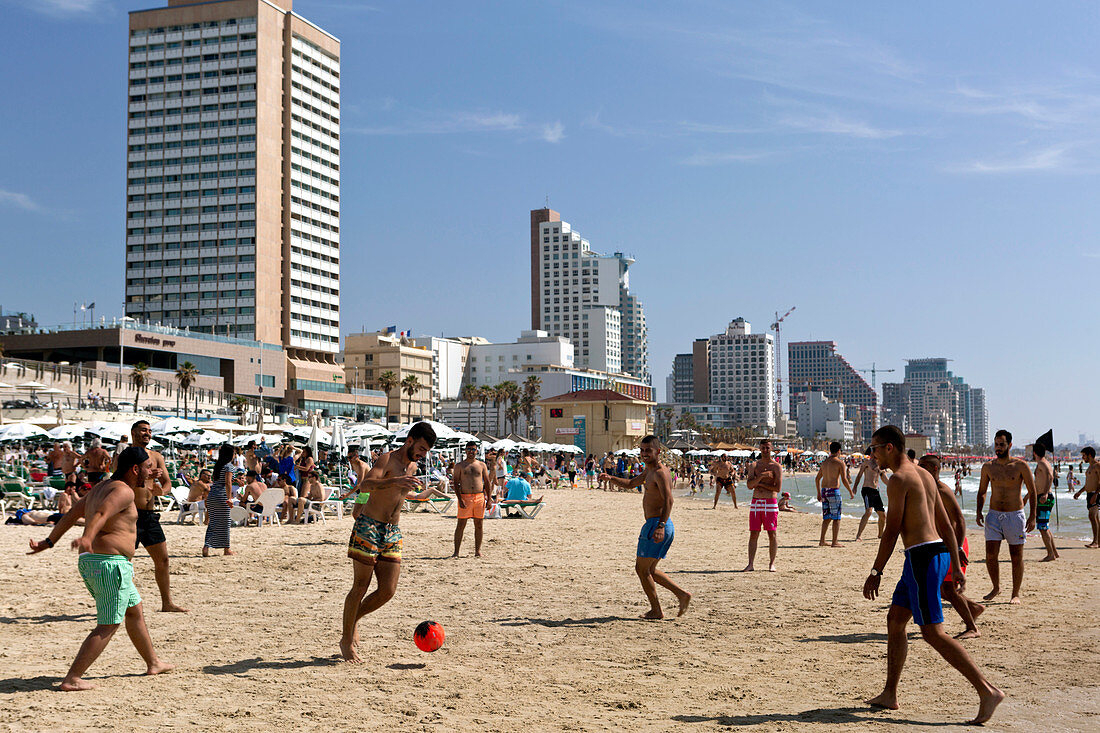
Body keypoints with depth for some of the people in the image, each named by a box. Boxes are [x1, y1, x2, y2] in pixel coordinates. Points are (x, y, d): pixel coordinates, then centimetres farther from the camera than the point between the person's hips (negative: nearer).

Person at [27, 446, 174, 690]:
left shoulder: (101, 488, 18)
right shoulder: (124, 491, -12)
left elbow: (71, 514, 21)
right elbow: (101, 514, -30)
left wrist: (49, 542, 24)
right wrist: (87, 538, -46)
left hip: (90, 562, 11)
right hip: (110, 562, -11)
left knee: (135, 611, 23)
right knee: (108, 626, -6)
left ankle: (153, 663, 35)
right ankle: (72, 679, -8)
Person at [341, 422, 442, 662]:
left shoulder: (412, 466, 13)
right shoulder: (388, 459, -12)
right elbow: (365, 484, -31)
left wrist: (420, 495, 43)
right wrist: (394, 481, -45)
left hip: (392, 533, 7)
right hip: (368, 527, -7)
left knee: (388, 590, 0)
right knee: (360, 588, -1)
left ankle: (353, 620, 23)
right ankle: (347, 641, 13)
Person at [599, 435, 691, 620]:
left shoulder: (660, 473, -15)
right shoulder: (649, 470, 17)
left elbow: (668, 500, -27)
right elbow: (631, 484, 31)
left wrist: (660, 526, -38)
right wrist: (610, 478, 14)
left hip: (656, 525, -10)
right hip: (655, 525, 10)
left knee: (642, 568, -1)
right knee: (649, 570, 17)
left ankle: (656, 610, 5)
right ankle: (682, 594, 15)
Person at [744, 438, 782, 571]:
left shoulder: (777, 467, 0)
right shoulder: (754, 466, 9)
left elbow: (778, 488, -9)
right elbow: (749, 485, -3)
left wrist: (759, 484, -7)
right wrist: (761, 476, -18)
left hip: (771, 503, -3)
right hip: (756, 502, 3)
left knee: (772, 534, 0)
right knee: (753, 534, 1)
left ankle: (772, 564, 9)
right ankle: (750, 564, 3)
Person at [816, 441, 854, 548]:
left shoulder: (824, 462, 13)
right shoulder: (840, 462, -7)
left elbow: (817, 478, 17)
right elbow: (844, 480, -13)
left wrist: (819, 493, 25)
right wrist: (851, 492, -1)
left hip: (824, 491, 6)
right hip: (834, 491, -6)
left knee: (826, 518, 14)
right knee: (836, 518, 1)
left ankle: (822, 541, 13)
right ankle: (834, 542, -1)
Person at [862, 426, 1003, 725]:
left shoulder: (898, 479, -11)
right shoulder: (924, 475, 17)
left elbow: (891, 531, -15)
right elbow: (946, 525, 18)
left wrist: (876, 572, -10)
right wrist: (956, 567, 20)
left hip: (922, 557, -10)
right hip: (938, 552, 10)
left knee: (933, 632, -8)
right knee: (895, 619, 15)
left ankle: (987, 691, -10)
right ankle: (889, 695, 20)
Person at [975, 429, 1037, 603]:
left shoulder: (1020, 466, -4)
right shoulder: (988, 467, 4)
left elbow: (1032, 492, 0)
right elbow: (982, 491, 16)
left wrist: (1032, 516, -7)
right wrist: (979, 511, 3)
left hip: (1015, 515, -2)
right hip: (994, 515, 2)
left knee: (1016, 557, 2)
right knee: (990, 555, -5)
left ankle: (1015, 594, 15)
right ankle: (996, 587, 17)